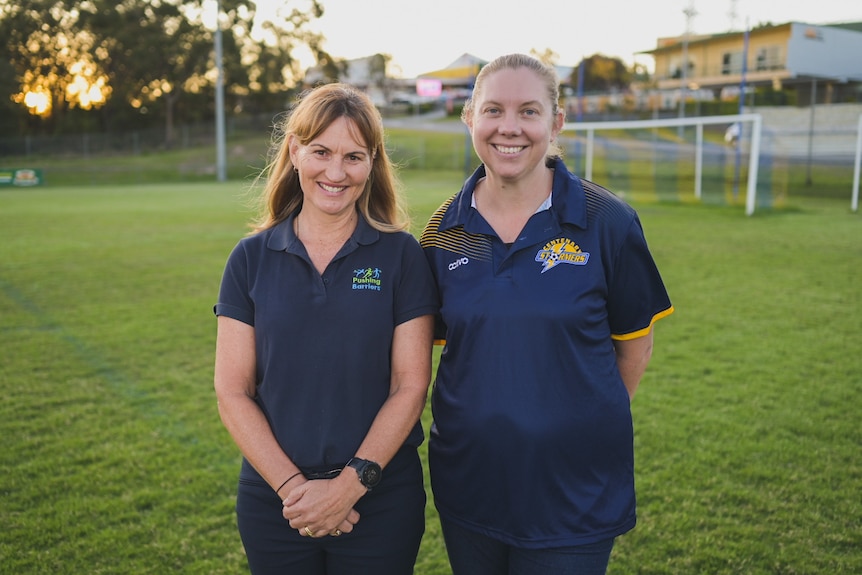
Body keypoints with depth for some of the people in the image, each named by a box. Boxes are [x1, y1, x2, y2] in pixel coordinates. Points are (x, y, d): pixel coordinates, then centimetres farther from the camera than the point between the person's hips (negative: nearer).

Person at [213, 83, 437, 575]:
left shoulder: (402, 256, -5)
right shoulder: (251, 258, -1)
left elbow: (410, 386, -7)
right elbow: (232, 392, -3)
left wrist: (350, 484, -14)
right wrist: (291, 485, -12)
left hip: (380, 499, -1)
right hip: (273, 497, 2)